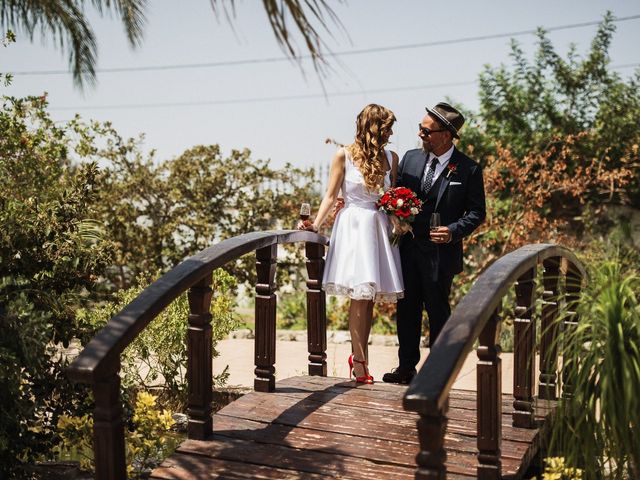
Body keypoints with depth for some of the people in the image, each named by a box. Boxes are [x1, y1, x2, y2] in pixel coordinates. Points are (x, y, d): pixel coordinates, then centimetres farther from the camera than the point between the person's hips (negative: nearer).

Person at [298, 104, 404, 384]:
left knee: (370, 297, 2)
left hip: (379, 229, 4)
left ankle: (358, 357, 12)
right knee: (360, 295, -10)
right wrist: (315, 225, -12)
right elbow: (331, 195, 0)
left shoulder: (391, 158, 11)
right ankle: (360, 360, -4)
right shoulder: (344, 156, 0)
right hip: (353, 227, -4)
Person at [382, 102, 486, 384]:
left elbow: (477, 212, -3)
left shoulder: (468, 169, -7)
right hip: (407, 248, 5)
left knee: (438, 312, 6)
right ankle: (406, 367, 22)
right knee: (407, 309, 11)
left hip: (440, 252, -5)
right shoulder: (410, 158, 6)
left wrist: (454, 231, -18)